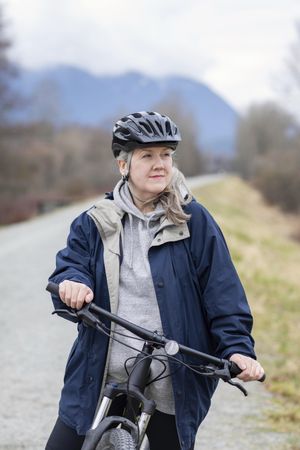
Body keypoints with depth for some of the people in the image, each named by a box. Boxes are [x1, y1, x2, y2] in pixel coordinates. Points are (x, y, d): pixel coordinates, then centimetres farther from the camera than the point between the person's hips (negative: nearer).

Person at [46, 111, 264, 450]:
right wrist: (72, 285, -29)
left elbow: (222, 295, -4)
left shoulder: (195, 221, 0)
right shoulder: (93, 223, 5)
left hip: (173, 389, -1)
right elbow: (70, 266, -5)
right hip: (99, 382, 2)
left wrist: (237, 348, -17)